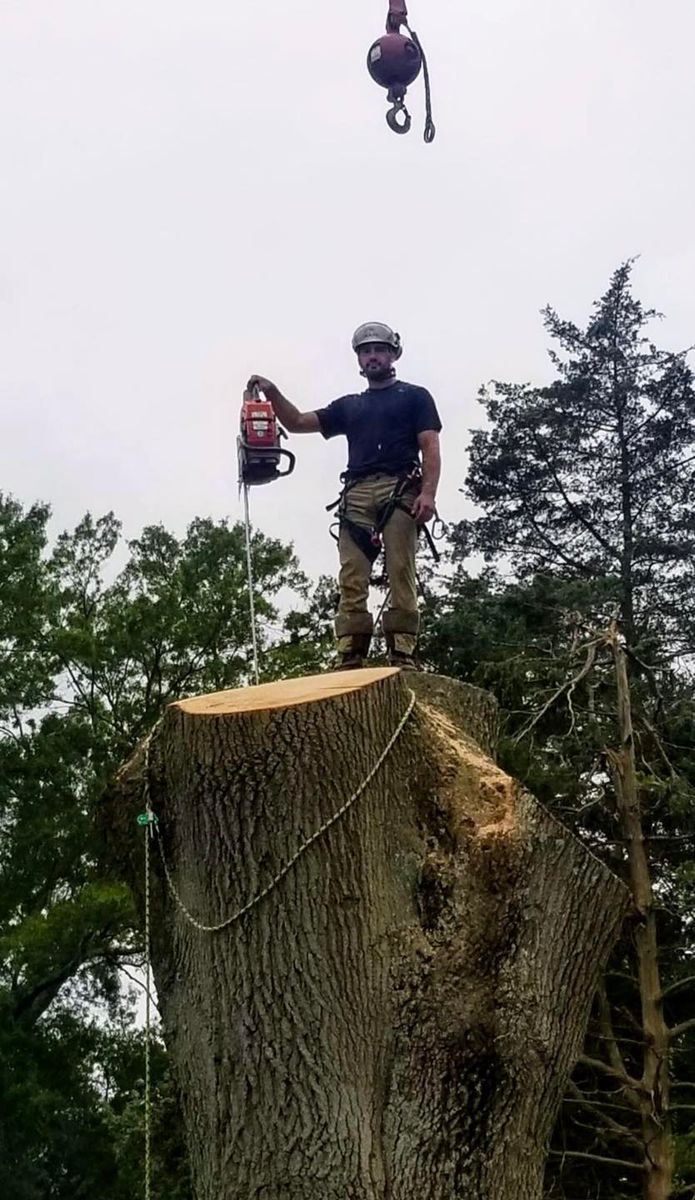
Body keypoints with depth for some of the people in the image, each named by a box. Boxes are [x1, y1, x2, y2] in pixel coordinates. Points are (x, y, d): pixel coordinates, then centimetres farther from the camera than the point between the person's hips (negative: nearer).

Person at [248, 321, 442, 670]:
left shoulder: (414, 397, 17)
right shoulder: (349, 405, 29)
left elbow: (430, 448, 5)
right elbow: (298, 422, 27)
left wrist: (428, 493, -11)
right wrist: (272, 393, 10)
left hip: (400, 489, -4)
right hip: (357, 494, 4)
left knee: (401, 574, -13)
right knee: (352, 580, -9)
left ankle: (403, 655, -17)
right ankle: (349, 660, -15)